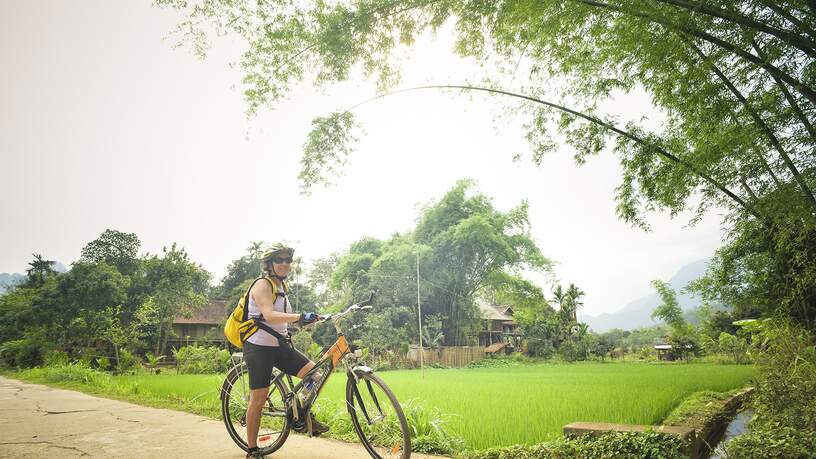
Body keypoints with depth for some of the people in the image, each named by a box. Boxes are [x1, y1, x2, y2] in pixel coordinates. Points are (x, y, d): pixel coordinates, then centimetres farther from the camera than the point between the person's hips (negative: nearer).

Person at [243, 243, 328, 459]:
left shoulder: (281, 288, 14)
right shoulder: (262, 285, -12)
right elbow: (269, 316, -29)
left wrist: (304, 320, 12)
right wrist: (300, 317, -39)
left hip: (279, 346, 7)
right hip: (259, 347, -7)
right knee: (259, 398, -3)